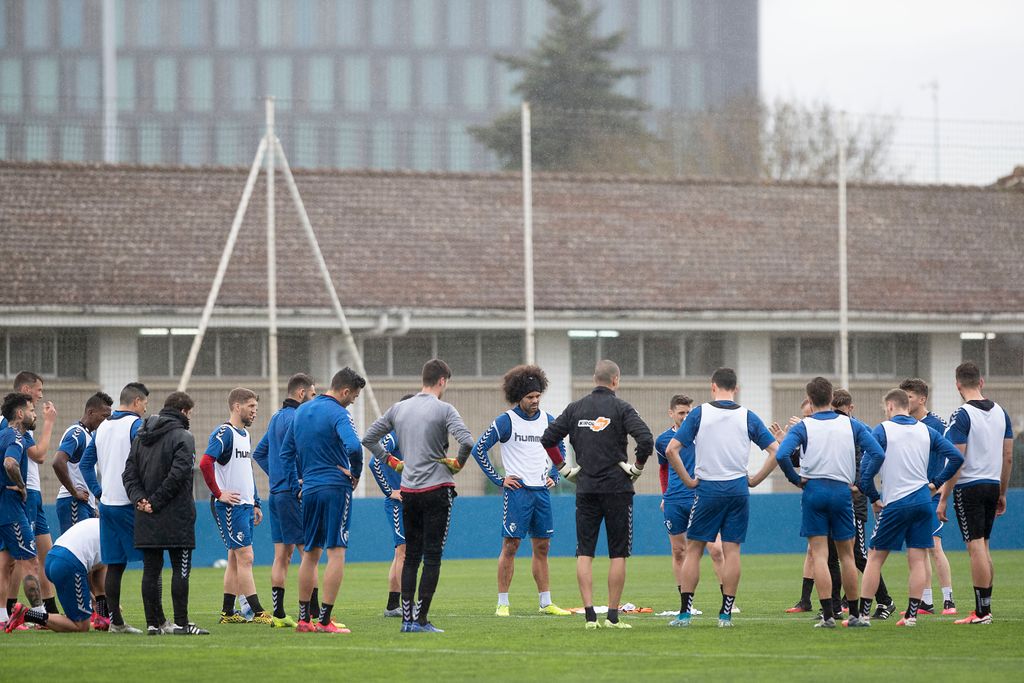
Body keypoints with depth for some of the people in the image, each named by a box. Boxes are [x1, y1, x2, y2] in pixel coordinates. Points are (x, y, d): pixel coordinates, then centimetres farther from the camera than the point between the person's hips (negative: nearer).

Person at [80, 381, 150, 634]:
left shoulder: (102, 427, 14)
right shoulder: (136, 425, -10)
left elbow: (85, 463, 17)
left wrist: (99, 492, 16)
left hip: (107, 505, 7)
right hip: (130, 505, -7)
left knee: (114, 565, 8)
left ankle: (115, 621, 9)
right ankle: (160, 621, -7)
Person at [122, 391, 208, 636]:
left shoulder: (141, 436, 14)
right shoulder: (182, 437, -6)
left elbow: (129, 473, 8)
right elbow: (177, 475, -17)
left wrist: (140, 498, -2)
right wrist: (155, 501, -11)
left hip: (146, 516, 6)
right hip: (176, 515, -6)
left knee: (151, 570, 7)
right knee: (180, 569, -2)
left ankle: (153, 623, 6)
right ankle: (181, 623, -5)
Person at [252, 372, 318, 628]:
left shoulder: (276, 418, 17)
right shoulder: (295, 419, -12)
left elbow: (259, 453, 25)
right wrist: (300, 487, -15)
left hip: (276, 492, 9)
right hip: (292, 494, -9)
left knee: (282, 554, 9)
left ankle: (279, 614, 8)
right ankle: (314, 613, -10)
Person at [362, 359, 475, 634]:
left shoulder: (398, 408, 9)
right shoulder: (444, 410, -8)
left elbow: (368, 439, 14)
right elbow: (467, 441, -22)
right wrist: (458, 463, -3)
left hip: (409, 492, 5)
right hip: (437, 488, -5)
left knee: (411, 556, 11)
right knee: (432, 557, -2)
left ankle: (407, 619, 8)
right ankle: (421, 620, -7)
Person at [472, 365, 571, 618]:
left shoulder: (547, 420, 9)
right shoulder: (506, 421, -7)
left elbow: (560, 449, 26)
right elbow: (479, 449, -7)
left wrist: (553, 476, 14)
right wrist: (498, 479, -8)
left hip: (541, 492, 5)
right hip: (517, 491, -5)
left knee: (542, 547, 7)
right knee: (510, 545, -6)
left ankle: (546, 603, 12)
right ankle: (502, 604, -2)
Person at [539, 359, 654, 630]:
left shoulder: (576, 408, 6)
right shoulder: (620, 408, -6)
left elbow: (547, 439, 5)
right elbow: (646, 440, -19)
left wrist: (565, 468, 12)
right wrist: (637, 467, -3)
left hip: (586, 489, 3)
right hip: (617, 488, -3)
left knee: (584, 553, 5)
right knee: (618, 554, 3)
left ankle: (589, 615, -4)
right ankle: (613, 616, 1)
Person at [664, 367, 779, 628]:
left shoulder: (699, 413, -3)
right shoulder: (747, 417, 3)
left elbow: (671, 450, -9)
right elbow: (775, 451, 1)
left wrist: (688, 480, -2)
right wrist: (755, 479, 6)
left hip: (707, 489, -2)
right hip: (738, 490, 2)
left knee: (694, 549, 6)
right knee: (732, 550, 5)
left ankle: (685, 612, 2)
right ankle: (726, 613, 3)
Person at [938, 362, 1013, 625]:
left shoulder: (962, 416, -13)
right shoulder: (1000, 413, 8)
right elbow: (1008, 457, 11)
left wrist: (943, 499, -11)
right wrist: (1002, 493, 20)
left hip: (968, 487, -6)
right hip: (992, 485, 6)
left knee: (976, 547, -6)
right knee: (983, 546, 14)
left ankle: (982, 612, -8)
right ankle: (985, 607, 15)